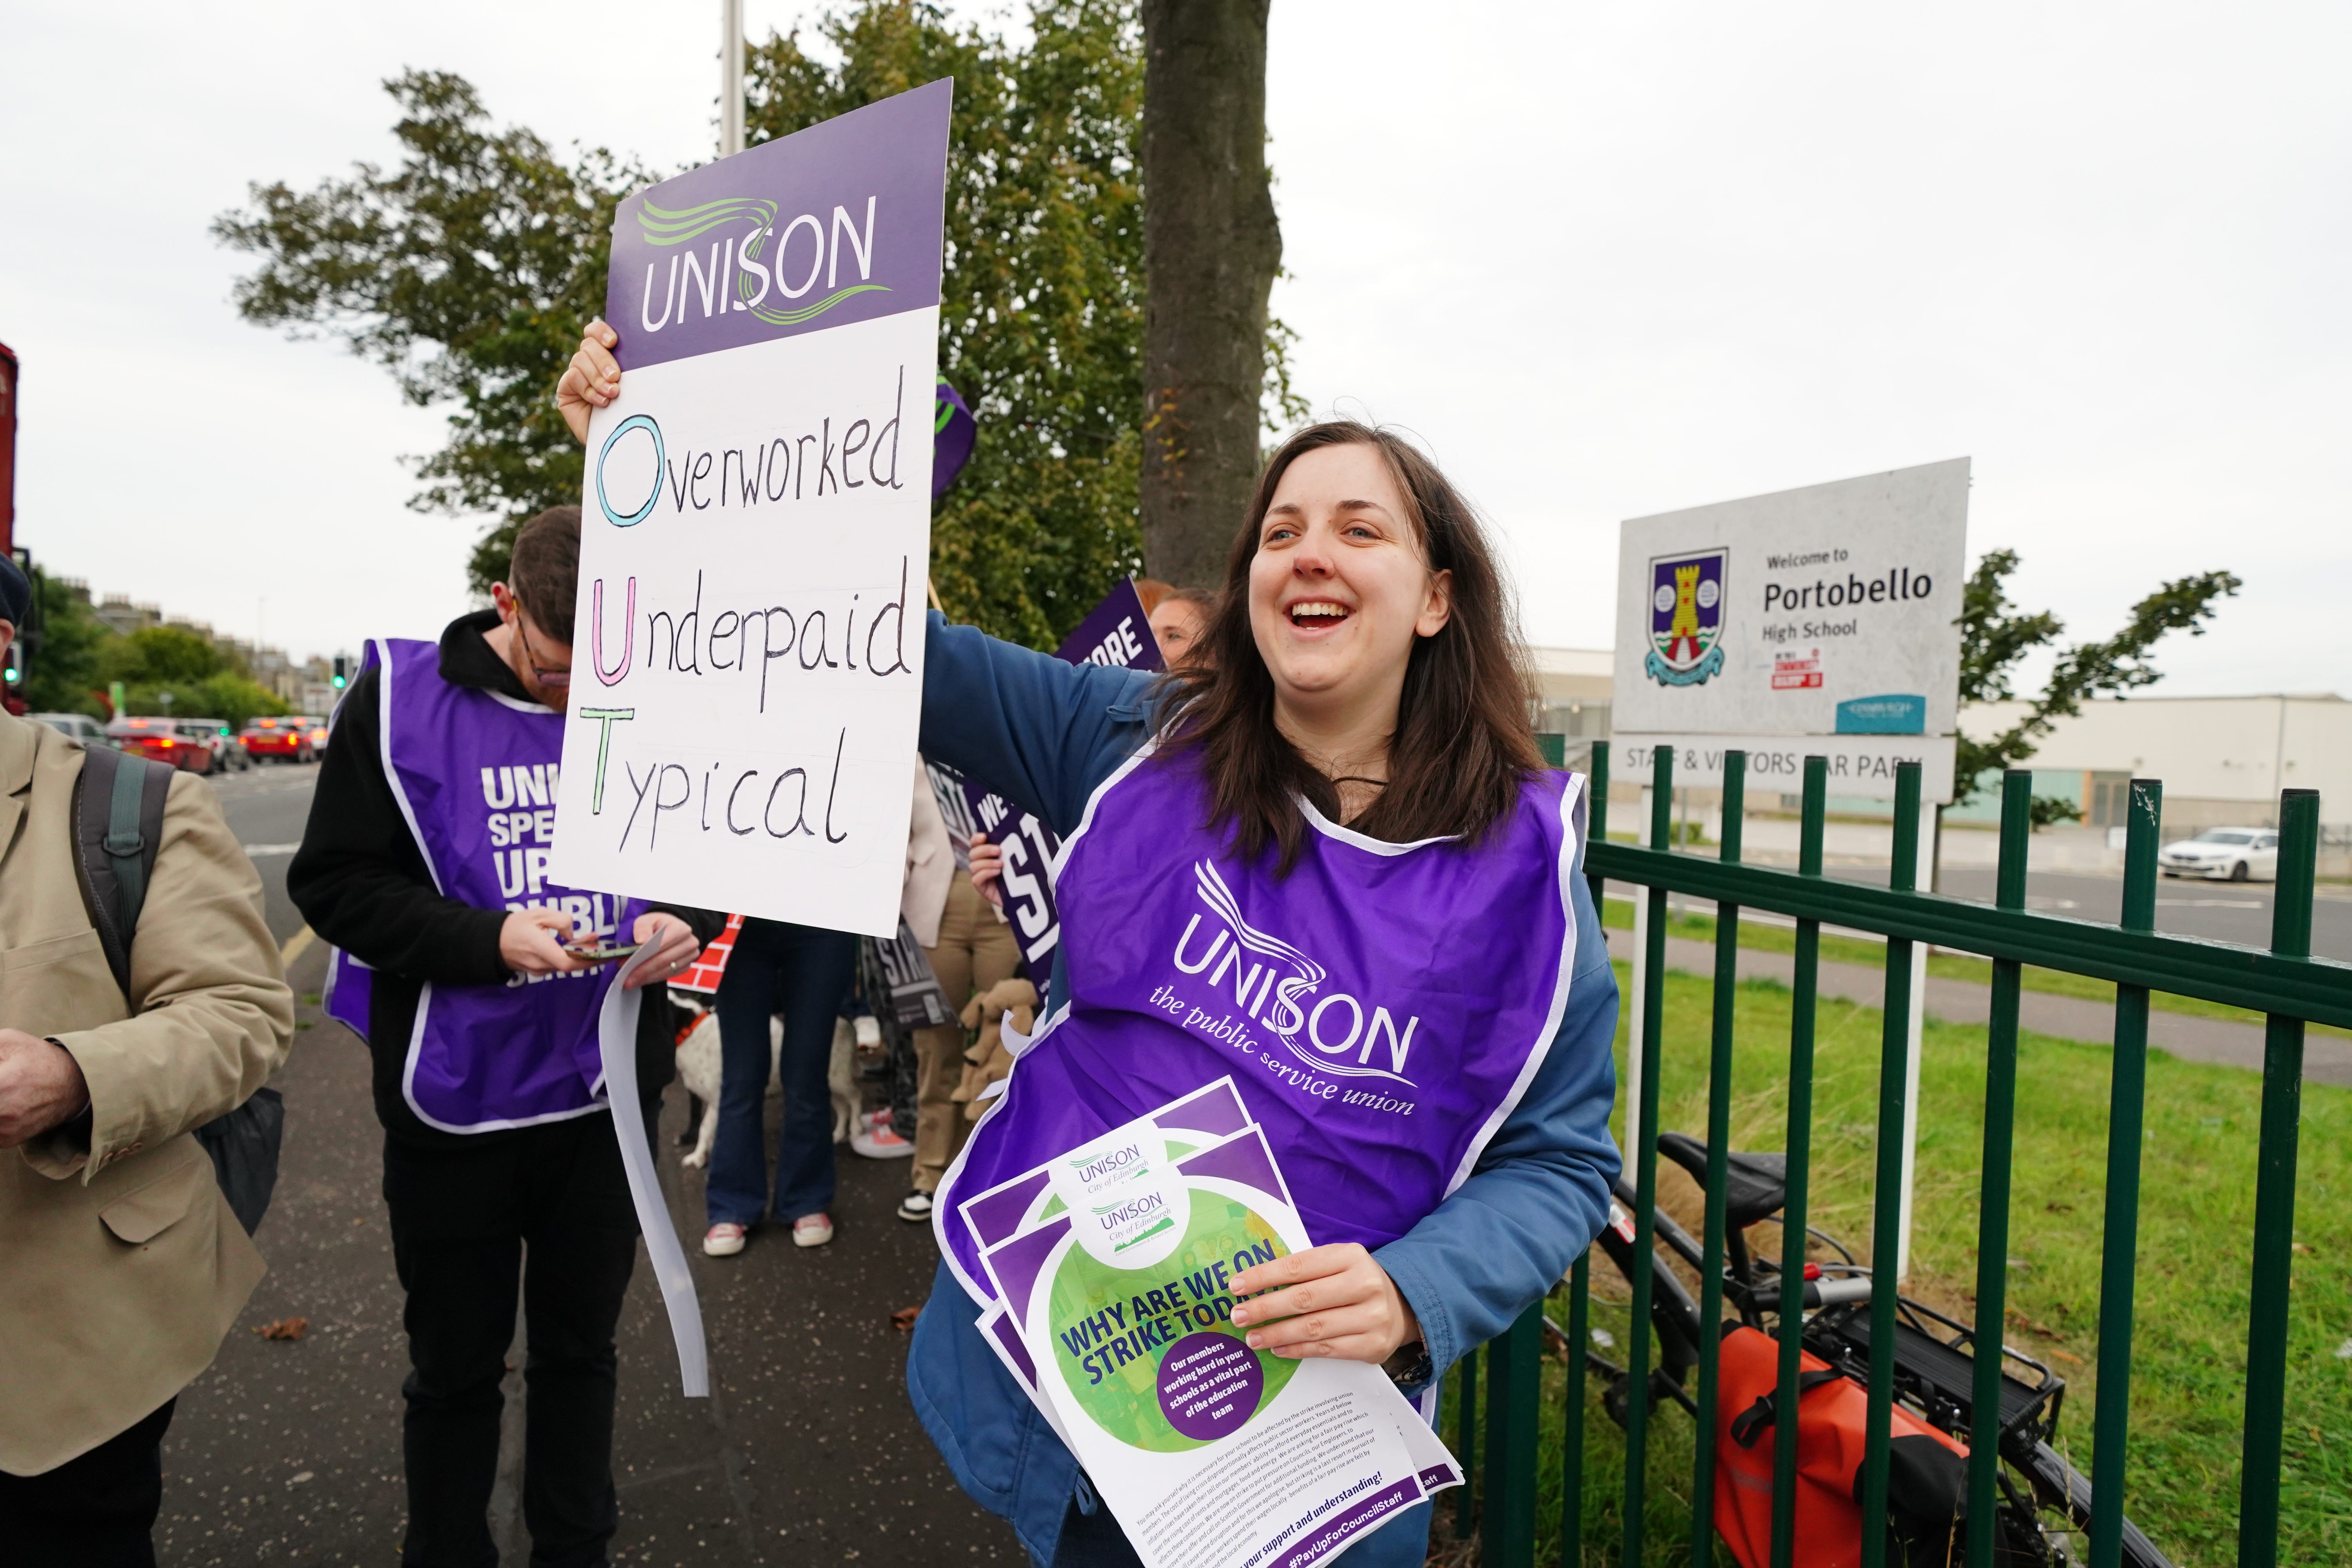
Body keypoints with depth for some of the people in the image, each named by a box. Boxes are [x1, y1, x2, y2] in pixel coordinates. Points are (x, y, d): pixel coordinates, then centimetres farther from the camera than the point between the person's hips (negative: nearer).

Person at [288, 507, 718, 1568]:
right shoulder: (401, 699, -10)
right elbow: (336, 884, -9)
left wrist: (685, 924, -15)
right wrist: (490, 938, -22)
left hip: (606, 1092, 2)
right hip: (456, 1098, -2)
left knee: (581, 1348, 20)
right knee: (456, 1364, 16)